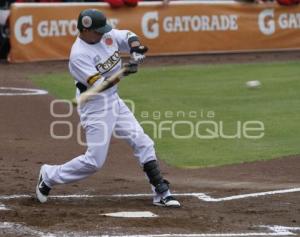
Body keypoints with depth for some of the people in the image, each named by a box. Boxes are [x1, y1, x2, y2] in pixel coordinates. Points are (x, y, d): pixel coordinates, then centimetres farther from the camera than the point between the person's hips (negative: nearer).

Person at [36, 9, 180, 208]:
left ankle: (161, 193, 7)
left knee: (143, 143, 3)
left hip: (115, 102, 8)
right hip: (96, 107, -8)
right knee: (94, 161, -7)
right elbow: (99, 85, -27)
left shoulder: (107, 35, -2)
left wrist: (136, 49, -12)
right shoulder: (79, 55, -23)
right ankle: (49, 176, 12)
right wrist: (123, 72, -38)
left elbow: (128, 36, 11)